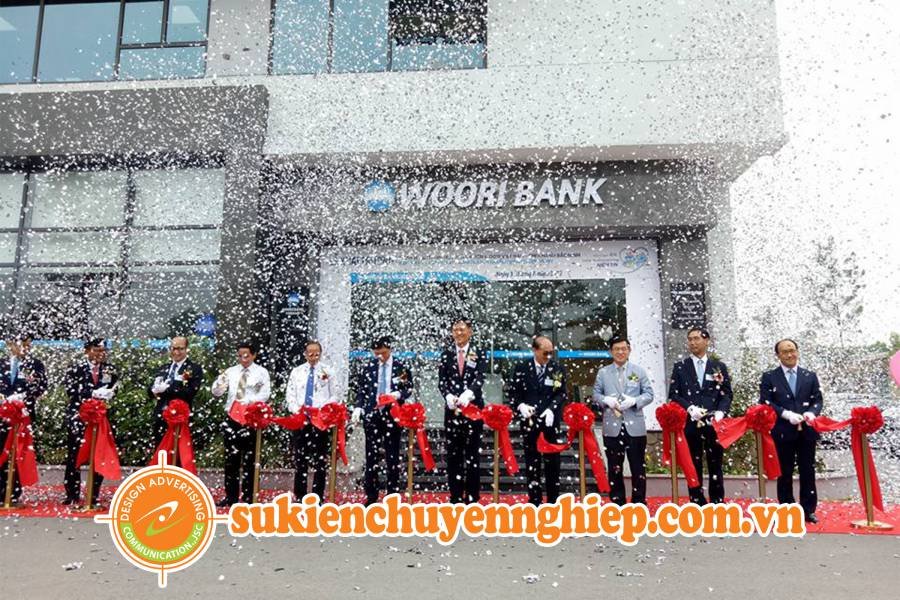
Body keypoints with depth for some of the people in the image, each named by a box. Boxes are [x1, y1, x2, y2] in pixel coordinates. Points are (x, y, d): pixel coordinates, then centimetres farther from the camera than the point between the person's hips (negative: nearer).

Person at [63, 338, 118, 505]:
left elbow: (114, 390, 2)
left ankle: (95, 494, 12)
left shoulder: (110, 369, 7)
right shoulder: (75, 369, -1)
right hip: (78, 416, -2)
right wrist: (94, 394, -21)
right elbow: (71, 391, -11)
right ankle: (72, 494, 13)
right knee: (74, 455, 2)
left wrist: (106, 395, -20)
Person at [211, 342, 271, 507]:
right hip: (232, 416, 3)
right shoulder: (231, 371, 12)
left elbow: (265, 394, -4)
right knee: (231, 458, 6)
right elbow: (216, 392, 8)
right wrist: (220, 381, -13)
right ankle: (231, 496, 15)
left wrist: (249, 401, -19)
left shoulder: (261, 372, 4)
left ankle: (247, 497, 7)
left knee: (249, 459, 1)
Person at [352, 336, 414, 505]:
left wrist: (398, 394, -17)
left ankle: (393, 494, 14)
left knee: (392, 455, 4)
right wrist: (358, 407, -3)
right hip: (371, 414, 2)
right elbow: (360, 389, 10)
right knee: (371, 454, 6)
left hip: (392, 415, -2)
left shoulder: (401, 368, -1)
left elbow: (408, 389, 3)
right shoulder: (368, 367, 6)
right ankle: (371, 495, 15)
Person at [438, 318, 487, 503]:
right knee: (453, 453, 6)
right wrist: (448, 396, -17)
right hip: (452, 409, 2)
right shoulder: (446, 354, 7)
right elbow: (442, 380, 2)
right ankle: (455, 495, 15)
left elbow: (479, 379, -10)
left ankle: (472, 496, 9)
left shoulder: (478, 353, 1)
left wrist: (468, 394, -28)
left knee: (472, 452, 2)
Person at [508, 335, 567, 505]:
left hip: (550, 421, 0)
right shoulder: (521, 368, 1)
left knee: (552, 460, 5)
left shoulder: (558, 368, 1)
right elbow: (513, 392, 3)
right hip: (529, 421, 0)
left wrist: (551, 409, -19)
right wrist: (521, 406, -16)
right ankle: (535, 499, 17)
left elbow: (562, 393, -3)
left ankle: (553, 500, 16)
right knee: (532, 461, 7)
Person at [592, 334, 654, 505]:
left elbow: (649, 394, 3)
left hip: (635, 427, -1)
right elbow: (596, 395, 7)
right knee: (615, 467, 8)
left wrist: (634, 400, -15)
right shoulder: (603, 373, 8)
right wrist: (606, 400, -14)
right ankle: (617, 502, 19)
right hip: (612, 427, 1)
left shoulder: (639, 371, 6)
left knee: (638, 466, 5)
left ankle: (639, 503, 16)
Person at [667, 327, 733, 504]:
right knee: (693, 465, 5)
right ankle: (697, 504, 14)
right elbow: (673, 394, 1)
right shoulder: (680, 367, 7)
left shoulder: (719, 367, 9)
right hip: (690, 423, 0)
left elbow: (727, 394, 5)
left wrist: (721, 411, -12)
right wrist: (690, 408, -14)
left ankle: (717, 504, 15)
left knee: (715, 464, 6)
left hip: (714, 423, 0)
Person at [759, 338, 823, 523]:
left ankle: (808, 510, 18)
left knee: (808, 472, 7)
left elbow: (818, 400, 6)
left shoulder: (810, 376, 12)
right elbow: (765, 403, -5)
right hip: (783, 431, -2)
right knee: (785, 473, 5)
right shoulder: (769, 377, 2)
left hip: (807, 431, 2)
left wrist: (811, 413, -15)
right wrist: (786, 414, -18)